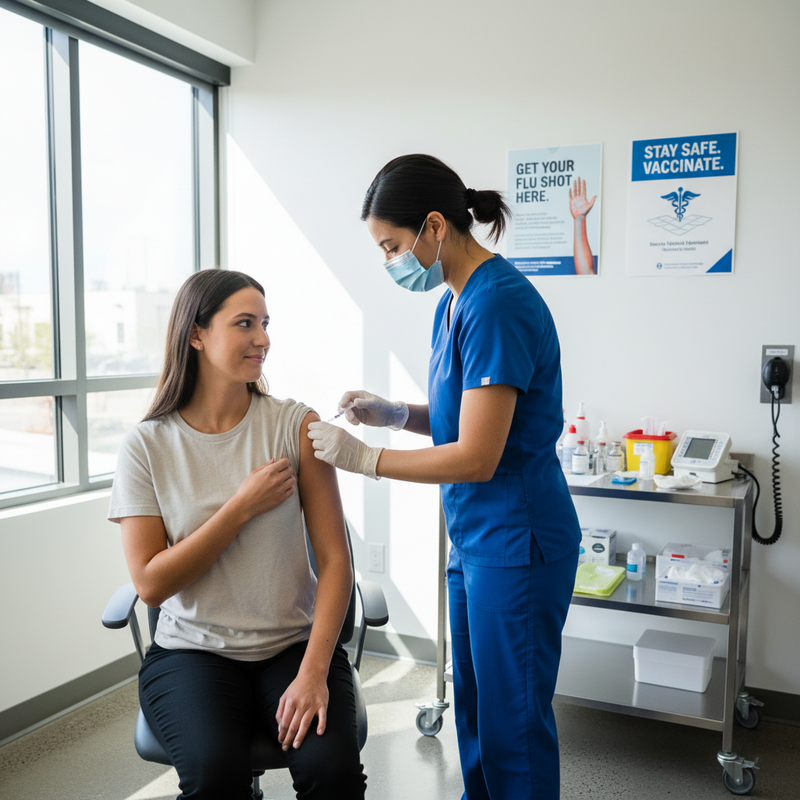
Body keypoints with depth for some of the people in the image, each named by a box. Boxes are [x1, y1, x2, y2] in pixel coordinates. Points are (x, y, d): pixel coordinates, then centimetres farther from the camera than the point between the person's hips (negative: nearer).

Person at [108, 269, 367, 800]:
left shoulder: (295, 425, -3)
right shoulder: (147, 445, -3)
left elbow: (335, 558, -7)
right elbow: (151, 584, -7)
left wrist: (314, 671, -17)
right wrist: (242, 506, -13)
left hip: (294, 642, 0)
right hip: (192, 651, 0)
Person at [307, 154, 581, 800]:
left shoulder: (497, 304, -22)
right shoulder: (453, 303, 8)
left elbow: (476, 457, -23)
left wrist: (363, 458, -15)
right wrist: (396, 413, 1)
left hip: (515, 543, -9)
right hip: (473, 537, 9)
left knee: (512, 722, 8)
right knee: (473, 704, 22)